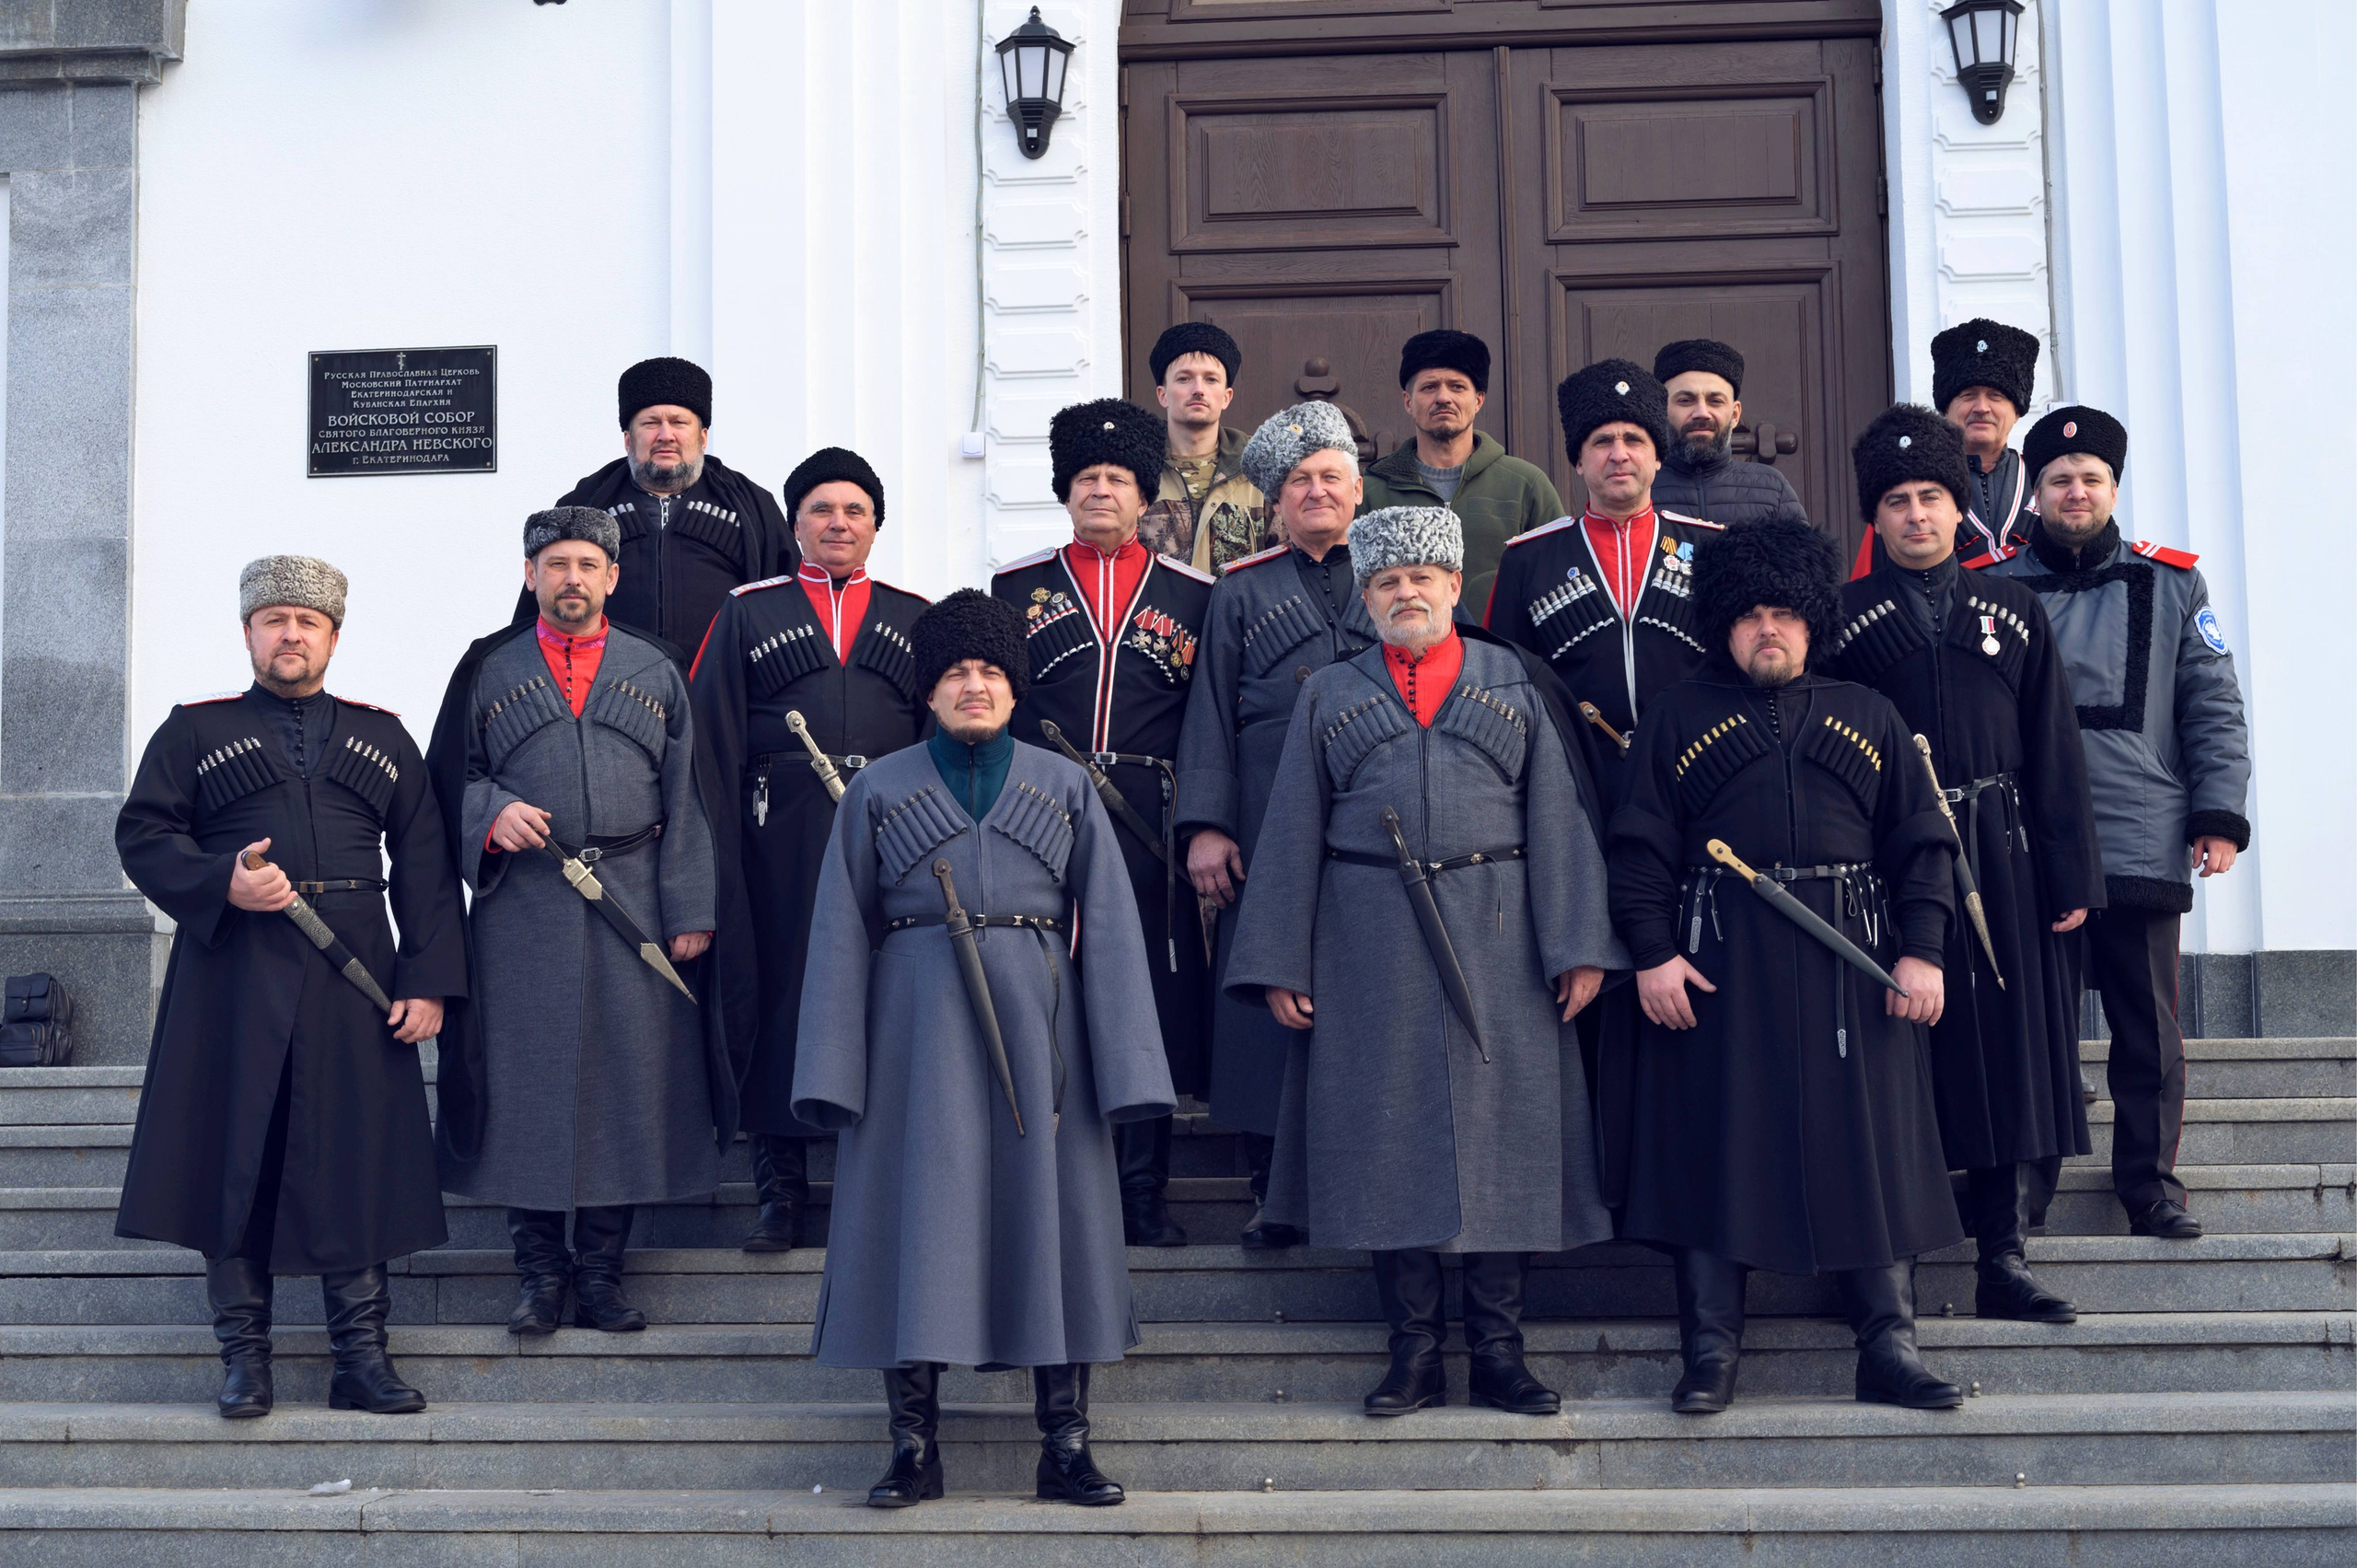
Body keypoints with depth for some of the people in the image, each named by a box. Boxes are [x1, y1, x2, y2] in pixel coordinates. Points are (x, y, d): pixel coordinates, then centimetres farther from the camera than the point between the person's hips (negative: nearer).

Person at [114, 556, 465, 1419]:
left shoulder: (382, 736, 13)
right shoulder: (195, 730, 10)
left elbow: (425, 867, 9)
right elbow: (142, 835, 3)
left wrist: (429, 981, -1)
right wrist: (222, 885, -16)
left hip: (352, 981, 1)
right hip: (232, 982, -1)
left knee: (359, 1164, 1)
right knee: (235, 1161, 1)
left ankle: (362, 1355, 8)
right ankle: (244, 1355, 11)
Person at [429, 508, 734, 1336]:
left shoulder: (656, 672, 11)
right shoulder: (487, 670, 10)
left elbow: (686, 800, 7)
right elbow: (449, 777, 10)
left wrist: (690, 910, -1)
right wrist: (492, 811, -12)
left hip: (635, 907, 1)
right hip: (522, 909, 0)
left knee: (626, 1084, 2)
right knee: (526, 1082, 1)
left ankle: (602, 1271, 11)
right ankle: (540, 1269, 12)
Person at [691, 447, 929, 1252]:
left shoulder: (914, 619, 14)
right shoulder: (746, 613, 10)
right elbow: (711, 740, 5)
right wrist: (718, 850, -4)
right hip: (782, 844, -1)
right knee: (777, 995, 1)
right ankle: (781, 1193, 10)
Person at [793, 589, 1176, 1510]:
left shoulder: (1065, 788, 9)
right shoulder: (878, 790, 8)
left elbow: (1108, 929, 5)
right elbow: (841, 934, 6)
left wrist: (1126, 1068, -4)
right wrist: (832, 1070, -2)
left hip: (1035, 1025, 1)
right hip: (917, 1028, 0)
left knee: (1049, 1209, 1)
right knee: (917, 1216, -1)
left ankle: (1065, 1443, 8)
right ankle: (914, 1446, 7)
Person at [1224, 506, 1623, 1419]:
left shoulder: (1514, 684, 10)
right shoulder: (1329, 697, 11)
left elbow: (1557, 818, 4)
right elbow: (1293, 833, 9)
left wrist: (1578, 946, -4)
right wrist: (1279, 963, 2)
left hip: (1495, 937, 0)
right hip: (1370, 946, 1)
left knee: (1500, 1129, 0)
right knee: (1387, 1136, 1)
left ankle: (1498, 1351, 9)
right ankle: (1414, 1352, 10)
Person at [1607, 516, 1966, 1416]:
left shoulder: (1868, 718, 15)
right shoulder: (1678, 717, 10)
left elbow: (1920, 842, 11)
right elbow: (1641, 846, 3)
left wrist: (1922, 951, -1)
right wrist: (1652, 952, -9)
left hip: (1850, 963, 2)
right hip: (1716, 967, -1)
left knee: (1871, 1142, 0)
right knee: (1713, 1147, -2)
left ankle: (1889, 1350, 6)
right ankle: (1711, 1355, 3)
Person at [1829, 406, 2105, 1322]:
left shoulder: (2011, 612, 12)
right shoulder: (1844, 620, 5)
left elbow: (2055, 750, 9)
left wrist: (2072, 876, 2)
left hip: (2003, 865, 3)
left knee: (2013, 1055, 2)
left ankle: (2004, 1262, 10)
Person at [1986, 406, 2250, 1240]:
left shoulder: (2171, 584, 11)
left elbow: (2214, 708, 9)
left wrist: (2220, 814, -1)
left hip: (2145, 849, 1)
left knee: (2149, 1029, 6)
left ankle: (2151, 1182, 17)